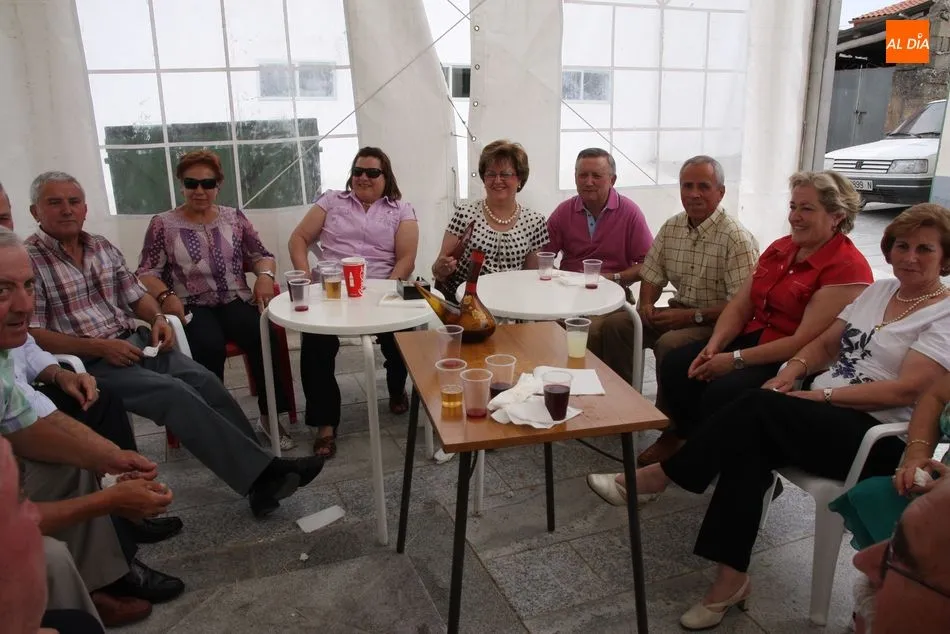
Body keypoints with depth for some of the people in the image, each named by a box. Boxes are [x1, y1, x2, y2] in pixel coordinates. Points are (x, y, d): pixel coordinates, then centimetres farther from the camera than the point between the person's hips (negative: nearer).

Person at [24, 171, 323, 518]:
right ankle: (262, 473, -28)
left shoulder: (102, 247, 14)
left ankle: (259, 472, -20)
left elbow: (136, 296, 19)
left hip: (135, 343, 6)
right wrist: (97, 347, -19)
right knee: (174, 392, -27)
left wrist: (157, 318, -3)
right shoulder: (26, 261, -5)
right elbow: (29, 334, -11)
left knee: (202, 379, -20)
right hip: (87, 362, -6)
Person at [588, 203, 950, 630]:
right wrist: (790, 374, -4)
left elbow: (905, 389, -16)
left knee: (756, 409, -29)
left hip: (878, 434, -6)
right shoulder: (878, 291, 17)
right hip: (825, 409, 6)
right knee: (749, 442, -26)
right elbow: (824, 344, 15)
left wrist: (823, 395, -20)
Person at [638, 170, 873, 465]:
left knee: (723, 392, -30)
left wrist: (736, 360, -21)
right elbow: (739, 306, 7)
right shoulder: (780, 248, 10)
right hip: (752, 338, 7)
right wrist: (713, 346, -11)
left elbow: (805, 342, -20)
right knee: (675, 364, -13)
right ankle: (677, 435, 7)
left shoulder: (847, 268, -14)